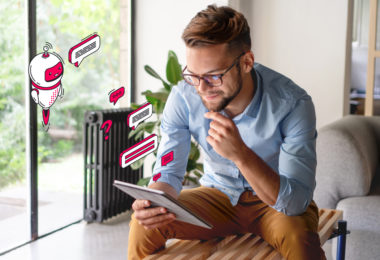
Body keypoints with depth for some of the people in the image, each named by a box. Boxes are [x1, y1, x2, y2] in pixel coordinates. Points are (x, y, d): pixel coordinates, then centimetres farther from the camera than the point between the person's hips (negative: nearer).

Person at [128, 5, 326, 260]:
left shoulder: (293, 104, -27)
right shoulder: (183, 98, -18)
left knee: (299, 238, -35)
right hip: (218, 194, 3)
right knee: (144, 225, -20)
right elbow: (169, 171, -11)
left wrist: (240, 153, -46)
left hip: (277, 201, -2)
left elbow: (296, 200, -30)